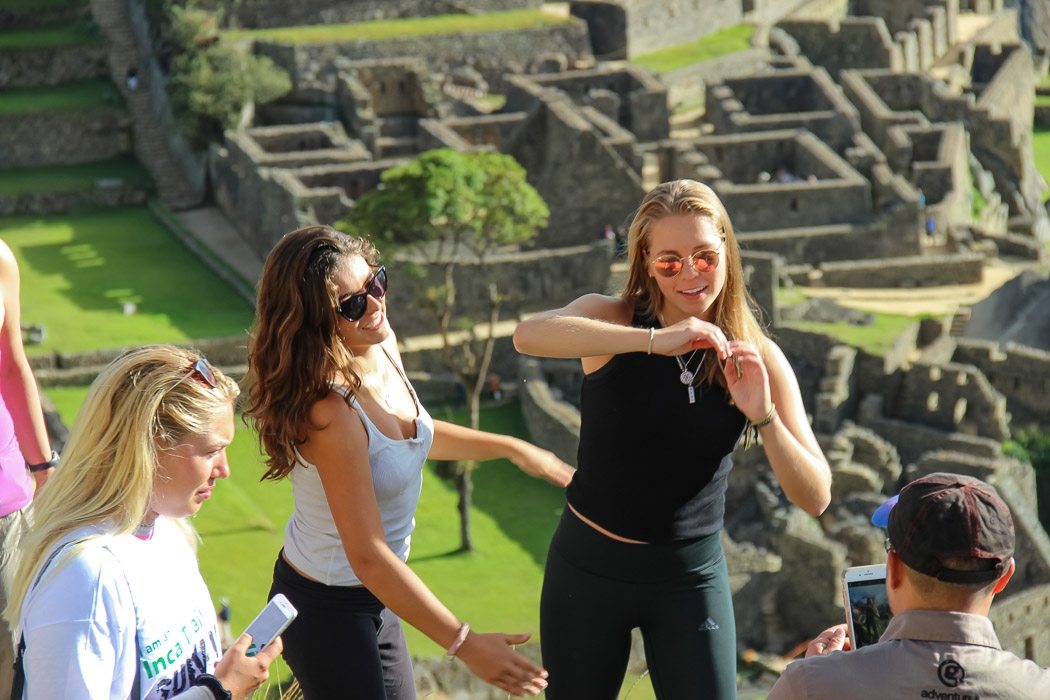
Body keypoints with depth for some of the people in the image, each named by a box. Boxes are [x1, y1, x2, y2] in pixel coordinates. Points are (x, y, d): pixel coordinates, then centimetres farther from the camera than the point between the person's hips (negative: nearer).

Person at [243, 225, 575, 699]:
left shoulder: (382, 347, -6)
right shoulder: (330, 412, -32)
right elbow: (368, 556, -32)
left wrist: (511, 448, 18)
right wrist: (464, 643, -30)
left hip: (373, 592, 9)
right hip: (327, 606, -9)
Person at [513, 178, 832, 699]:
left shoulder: (756, 359, -5)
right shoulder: (612, 320, -9)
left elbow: (815, 498, -11)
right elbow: (528, 336, -33)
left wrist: (764, 416, -27)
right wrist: (654, 340, -41)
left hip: (690, 577, 0)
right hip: (588, 564, 0)